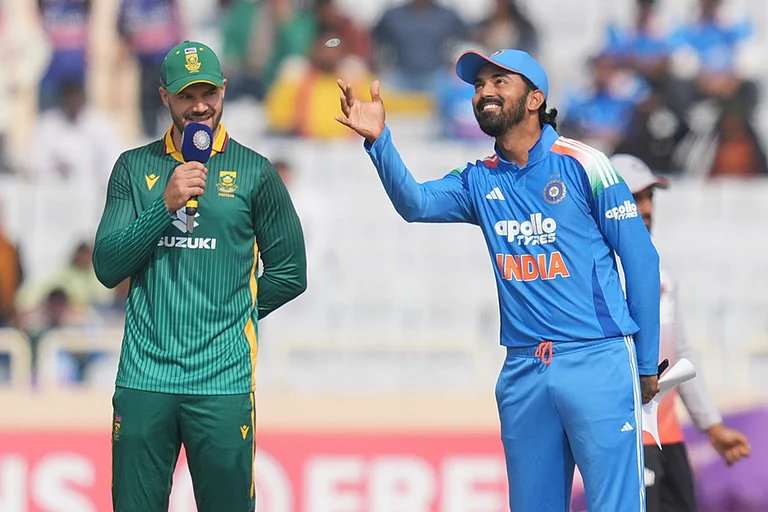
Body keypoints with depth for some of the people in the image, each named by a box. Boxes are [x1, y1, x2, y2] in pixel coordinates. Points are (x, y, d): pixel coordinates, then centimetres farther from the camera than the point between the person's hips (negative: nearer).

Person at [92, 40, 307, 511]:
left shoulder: (254, 172, 6)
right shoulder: (135, 168, 10)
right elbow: (107, 268, 1)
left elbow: (289, 273, 11)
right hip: (144, 378, 1)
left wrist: (228, 315, 7)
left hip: (223, 381, -1)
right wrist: (165, 204, -10)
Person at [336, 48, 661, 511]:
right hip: (523, 370, 5)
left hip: (597, 363, -5)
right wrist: (378, 140, -26)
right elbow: (416, 203, -8)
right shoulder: (480, 182, 10)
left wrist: (647, 364, 1)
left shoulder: (582, 165, -4)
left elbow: (641, 261, -1)